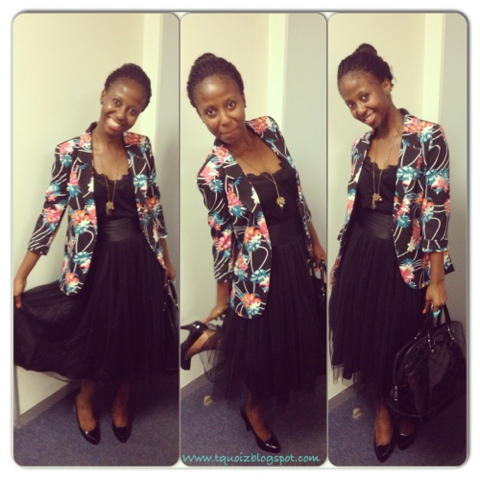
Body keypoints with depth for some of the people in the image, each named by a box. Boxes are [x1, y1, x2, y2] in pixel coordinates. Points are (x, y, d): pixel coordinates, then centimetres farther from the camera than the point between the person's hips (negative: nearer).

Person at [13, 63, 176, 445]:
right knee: (96, 334, 15)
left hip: (139, 260, 2)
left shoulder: (141, 148, -2)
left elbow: (154, 207, 6)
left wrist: (166, 259, 10)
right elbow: (52, 212, -7)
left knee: (133, 336, 16)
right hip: (96, 262, -2)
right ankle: (85, 400, 45)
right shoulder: (71, 152, -9)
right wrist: (21, 275, -8)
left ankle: (122, 401, 44)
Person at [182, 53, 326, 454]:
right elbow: (222, 241, -14)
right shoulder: (214, 173, -21)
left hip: (294, 255, 6)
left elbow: (296, 192, 5)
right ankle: (254, 411, 44)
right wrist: (221, 303, -5)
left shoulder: (269, 130, -6)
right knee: (264, 342, 15)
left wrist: (314, 241, 11)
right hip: (259, 269, -5)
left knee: (294, 330, 25)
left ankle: (287, 386, 56)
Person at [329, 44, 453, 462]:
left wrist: (436, 279, -15)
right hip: (360, 257, 5)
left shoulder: (427, 137, -12)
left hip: (404, 261, -5)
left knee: (401, 341, 12)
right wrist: (339, 260, 13)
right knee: (366, 336, 14)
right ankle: (382, 410, 40)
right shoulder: (360, 146, 5)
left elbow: (436, 210, -14)